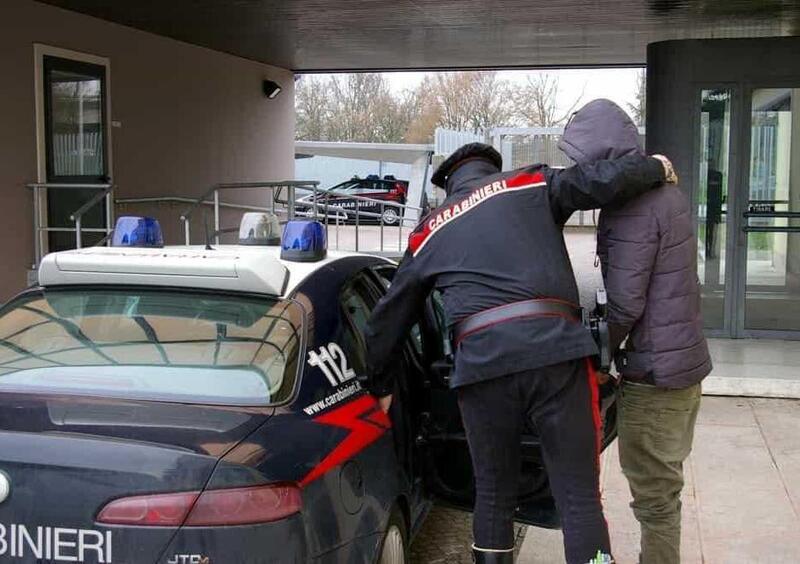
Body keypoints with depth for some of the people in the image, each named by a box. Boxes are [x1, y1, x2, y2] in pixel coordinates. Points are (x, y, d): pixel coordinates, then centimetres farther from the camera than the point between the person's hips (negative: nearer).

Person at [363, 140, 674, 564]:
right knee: (579, 497, 3)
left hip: (481, 362, 2)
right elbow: (608, 181, 4)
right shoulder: (530, 184, 18)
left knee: (493, 496, 18)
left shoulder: (429, 232, 25)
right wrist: (656, 167, 25)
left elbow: (388, 318, 29)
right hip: (555, 349, -2)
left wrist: (380, 386, 41)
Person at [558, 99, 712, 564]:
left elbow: (625, 303, -22)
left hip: (654, 371, -10)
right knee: (663, 482, 21)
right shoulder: (667, 190, 9)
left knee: (654, 491, 1)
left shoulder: (631, 207, -22)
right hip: (686, 357, 10)